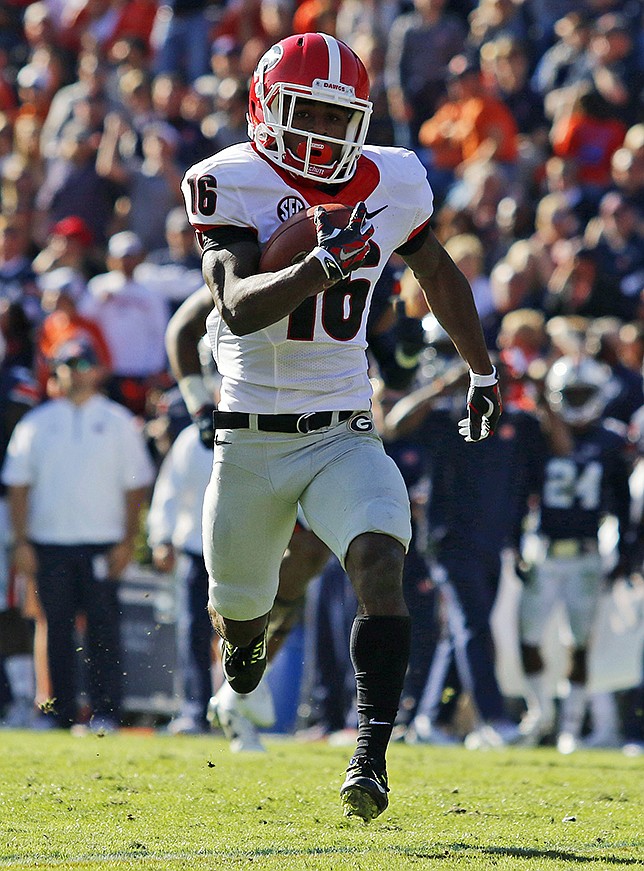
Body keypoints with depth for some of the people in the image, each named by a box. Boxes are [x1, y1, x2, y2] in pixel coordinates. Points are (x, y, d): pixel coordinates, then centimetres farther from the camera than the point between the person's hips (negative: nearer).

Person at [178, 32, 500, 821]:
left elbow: (438, 272, 21)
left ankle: (370, 757, -30)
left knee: (381, 565, -26)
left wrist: (482, 373, 29)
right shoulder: (233, 185, -12)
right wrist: (318, 268, -42)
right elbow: (239, 308, -26)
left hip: (343, 438, 1)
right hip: (251, 441, -1)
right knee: (239, 606, 17)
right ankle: (243, 638, 56)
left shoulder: (391, 186, 0)